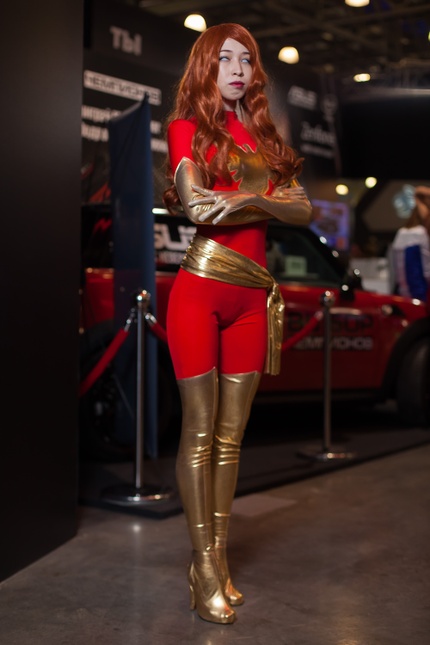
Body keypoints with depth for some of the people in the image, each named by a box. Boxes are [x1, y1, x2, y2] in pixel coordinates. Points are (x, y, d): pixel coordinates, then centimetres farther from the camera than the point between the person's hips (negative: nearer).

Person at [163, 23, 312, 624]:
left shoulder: (264, 135, 18)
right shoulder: (188, 126, 5)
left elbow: (304, 210, 4)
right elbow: (195, 206, -14)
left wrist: (250, 199, -15)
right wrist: (271, 199, -11)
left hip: (252, 297, 5)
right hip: (199, 291, -5)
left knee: (232, 433, 7)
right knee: (200, 430, -2)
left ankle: (217, 558, 15)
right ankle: (204, 565, 6)